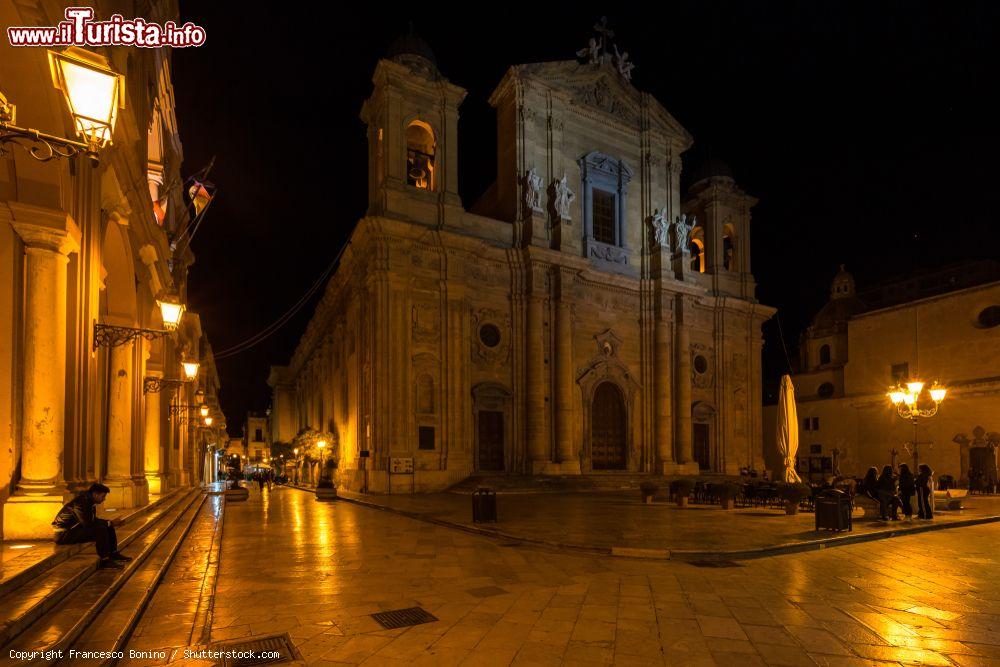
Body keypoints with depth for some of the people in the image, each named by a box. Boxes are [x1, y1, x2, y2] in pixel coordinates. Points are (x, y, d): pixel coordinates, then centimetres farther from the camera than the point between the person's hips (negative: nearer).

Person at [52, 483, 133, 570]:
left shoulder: (90, 501, 5)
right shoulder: (81, 501, -25)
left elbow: (93, 520, 14)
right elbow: (87, 523, -29)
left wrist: (107, 522, -4)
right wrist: (106, 522, -14)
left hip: (76, 528, 10)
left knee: (108, 526, 9)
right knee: (101, 530, -27)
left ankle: (113, 554, 13)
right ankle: (105, 561, -21)